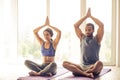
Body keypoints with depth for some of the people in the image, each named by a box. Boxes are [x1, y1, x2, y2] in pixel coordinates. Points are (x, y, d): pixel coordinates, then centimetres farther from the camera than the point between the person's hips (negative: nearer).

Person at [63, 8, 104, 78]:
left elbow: (101, 25, -7)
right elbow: (75, 26, 8)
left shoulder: (97, 39, 6)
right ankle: (86, 73, -37)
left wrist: (91, 16, 2)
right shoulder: (82, 38, 15)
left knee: (100, 63, -39)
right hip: (82, 66, 3)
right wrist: (86, 16, 7)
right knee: (65, 63, -21)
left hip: (94, 67, -3)